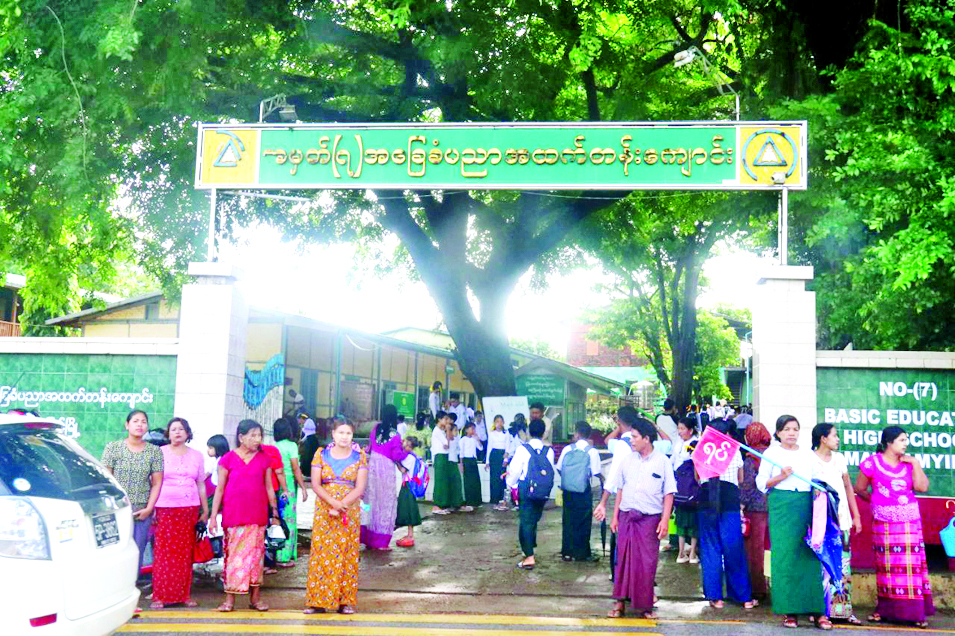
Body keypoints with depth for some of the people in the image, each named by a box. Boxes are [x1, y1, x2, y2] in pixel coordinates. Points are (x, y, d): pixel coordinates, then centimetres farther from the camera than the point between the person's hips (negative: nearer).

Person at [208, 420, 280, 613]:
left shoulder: (264, 459, 7)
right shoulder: (228, 459, 0)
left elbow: (269, 487, 11)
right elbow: (220, 489, 2)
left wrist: (274, 512, 9)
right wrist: (213, 515, 0)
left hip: (257, 515, 2)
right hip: (233, 515, -2)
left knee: (256, 553, 4)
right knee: (233, 553, 1)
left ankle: (255, 597, 12)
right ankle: (230, 599, 7)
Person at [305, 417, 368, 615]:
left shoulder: (359, 457, 3)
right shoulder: (321, 454, 4)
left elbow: (360, 487, -5)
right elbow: (315, 484, -4)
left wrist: (342, 505, -17)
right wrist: (333, 502, -19)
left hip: (350, 513, 0)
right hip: (324, 512, 0)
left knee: (348, 555, 1)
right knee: (322, 554, -1)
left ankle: (345, 601, 7)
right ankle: (318, 600, 5)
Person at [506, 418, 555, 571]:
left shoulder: (523, 449, -11)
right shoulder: (549, 451, -3)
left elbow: (515, 471, -7)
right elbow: (551, 471, 1)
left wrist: (511, 483, 11)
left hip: (526, 490, -3)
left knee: (526, 521, -1)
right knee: (534, 520, 19)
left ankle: (529, 556, -9)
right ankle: (530, 551, 31)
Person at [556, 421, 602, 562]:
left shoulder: (567, 449, 1)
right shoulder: (592, 451, -8)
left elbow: (559, 468, 5)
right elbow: (596, 473, -10)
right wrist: (602, 477, 11)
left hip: (567, 490, 3)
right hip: (583, 491, -3)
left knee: (568, 519, 12)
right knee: (584, 521, 7)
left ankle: (567, 552, 18)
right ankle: (582, 553, 11)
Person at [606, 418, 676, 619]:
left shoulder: (662, 461, -2)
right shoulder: (628, 460, 8)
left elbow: (668, 493, -2)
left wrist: (665, 520, -9)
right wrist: (615, 516, 10)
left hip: (650, 519, -3)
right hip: (626, 516, 3)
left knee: (647, 562, 1)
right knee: (623, 559, 4)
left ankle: (644, 605, 12)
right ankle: (620, 601, 13)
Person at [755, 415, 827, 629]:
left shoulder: (808, 454, 15)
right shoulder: (771, 453, 6)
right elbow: (761, 483, 2)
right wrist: (780, 477, -12)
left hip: (806, 507, 3)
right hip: (781, 507, -2)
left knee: (810, 557, -3)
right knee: (784, 556, -5)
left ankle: (816, 610, 0)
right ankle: (789, 611, 2)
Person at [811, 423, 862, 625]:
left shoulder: (839, 458, 13)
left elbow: (848, 488, 18)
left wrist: (856, 516, 16)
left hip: (841, 519, 5)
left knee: (843, 564, 5)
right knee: (822, 565, -5)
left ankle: (844, 609, 11)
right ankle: (822, 610, 2)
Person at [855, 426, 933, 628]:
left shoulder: (909, 463, 6)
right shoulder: (872, 463, -3)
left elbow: (922, 487, -6)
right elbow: (859, 489, 5)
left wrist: (915, 463, -7)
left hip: (909, 522, 2)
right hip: (884, 523, -2)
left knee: (911, 565, -1)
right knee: (886, 566, 5)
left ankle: (914, 612, 3)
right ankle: (885, 609, 14)